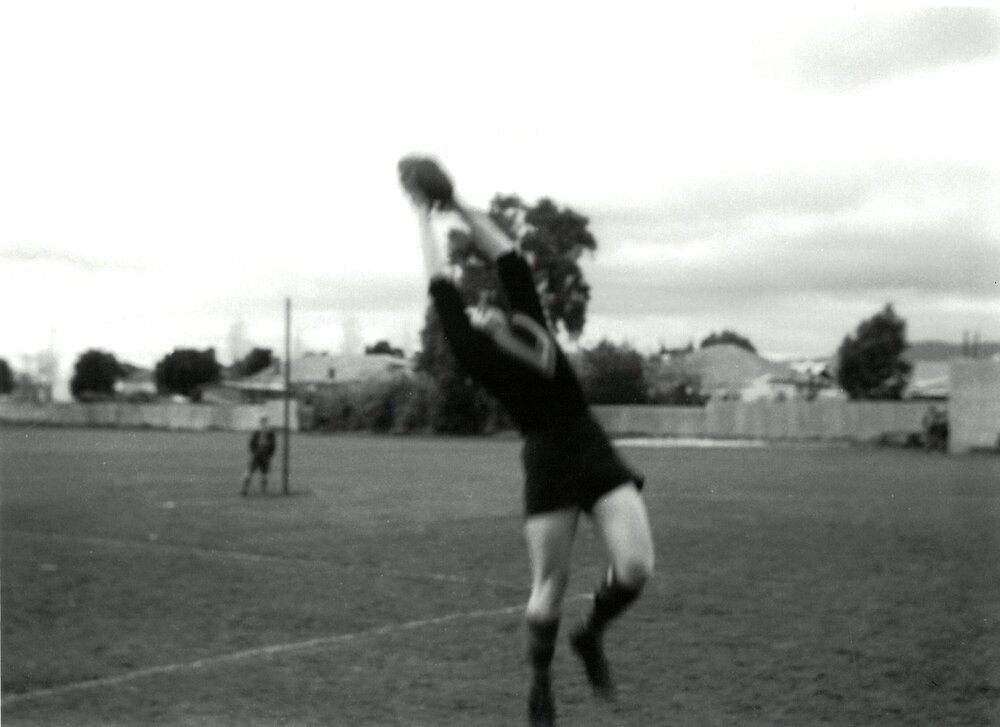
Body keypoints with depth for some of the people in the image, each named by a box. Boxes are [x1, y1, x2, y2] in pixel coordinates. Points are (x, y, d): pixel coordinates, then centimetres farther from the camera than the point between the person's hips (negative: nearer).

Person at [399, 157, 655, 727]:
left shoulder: (529, 325, 19)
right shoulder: (474, 352, 6)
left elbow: (510, 259, 25)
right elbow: (442, 287, 9)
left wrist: (461, 206, 33)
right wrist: (427, 216, 21)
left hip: (596, 451, 4)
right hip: (548, 462, -4)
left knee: (636, 567, -9)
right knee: (551, 584, 1)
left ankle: (591, 636, 22)